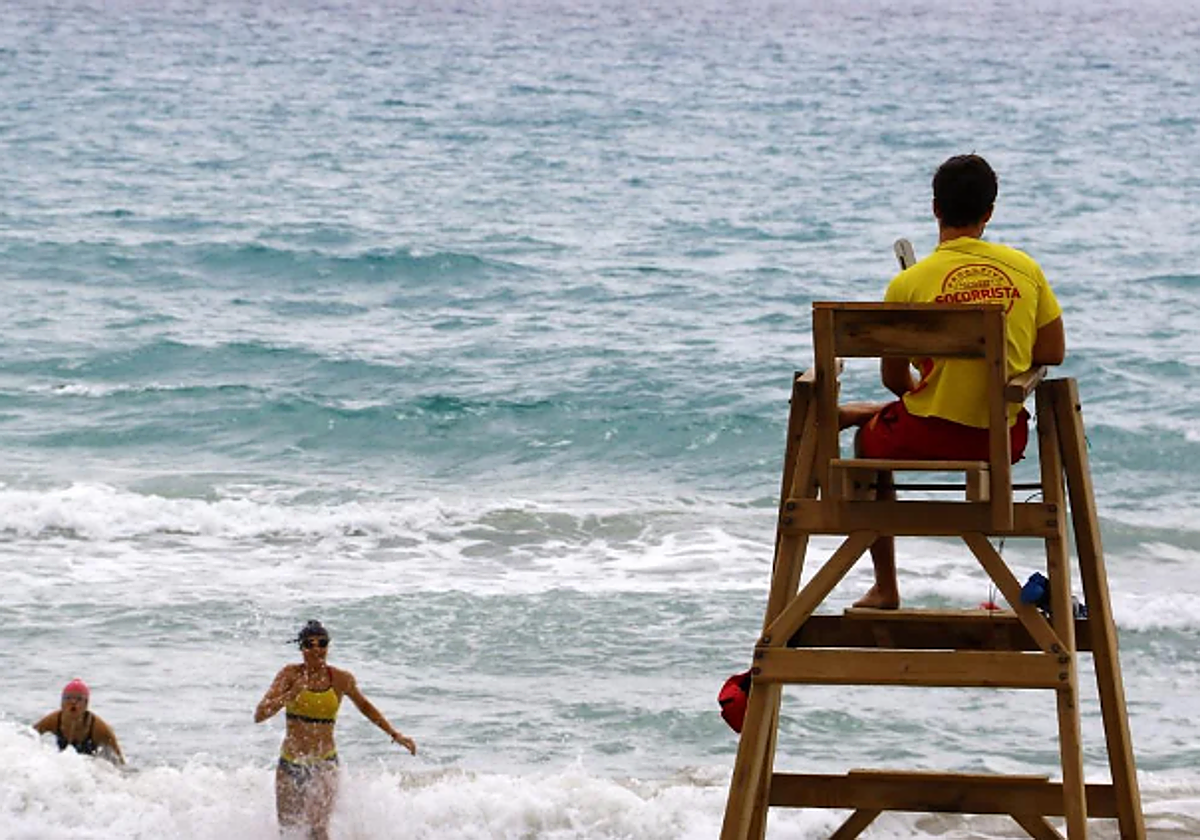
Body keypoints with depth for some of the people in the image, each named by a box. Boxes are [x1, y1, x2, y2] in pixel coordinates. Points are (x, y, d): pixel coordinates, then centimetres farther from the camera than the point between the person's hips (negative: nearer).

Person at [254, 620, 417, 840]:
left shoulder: (341, 679, -3)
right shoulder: (291, 674, -6)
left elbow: (364, 706, 18)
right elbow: (260, 715, -13)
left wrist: (395, 735, 16)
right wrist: (291, 694, -28)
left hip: (324, 764, -1)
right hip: (289, 764, 2)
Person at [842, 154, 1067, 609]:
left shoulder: (908, 284, -11)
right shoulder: (1025, 268, -3)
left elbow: (893, 379, -3)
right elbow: (1053, 353, 3)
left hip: (931, 436, -3)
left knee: (869, 434, 30)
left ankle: (885, 587, 32)